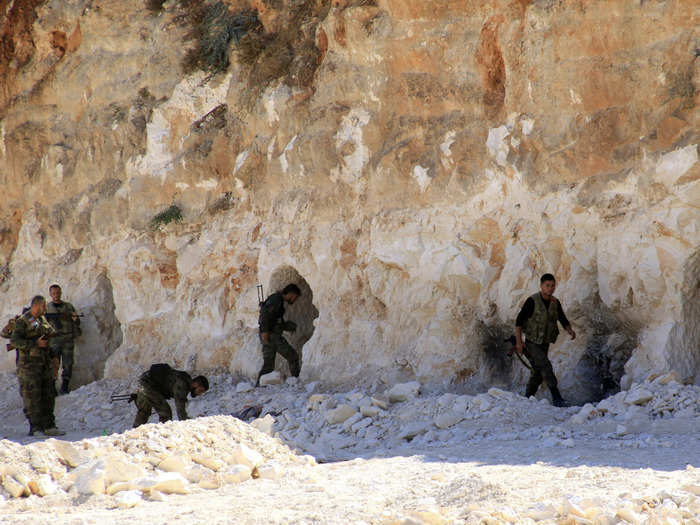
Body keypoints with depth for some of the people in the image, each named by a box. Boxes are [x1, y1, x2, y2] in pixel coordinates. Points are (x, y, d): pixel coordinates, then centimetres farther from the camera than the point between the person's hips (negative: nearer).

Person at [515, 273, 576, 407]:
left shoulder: (555, 303, 0)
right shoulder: (532, 301, -18)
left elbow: (563, 321, 5)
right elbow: (519, 321, -16)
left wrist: (570, 330, -18)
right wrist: (518, 341, -21)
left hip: (544, 344, 6)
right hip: (532, 344, -6)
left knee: (538, 374, 11)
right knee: (546, 366, -22)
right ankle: (556, 398, -23)